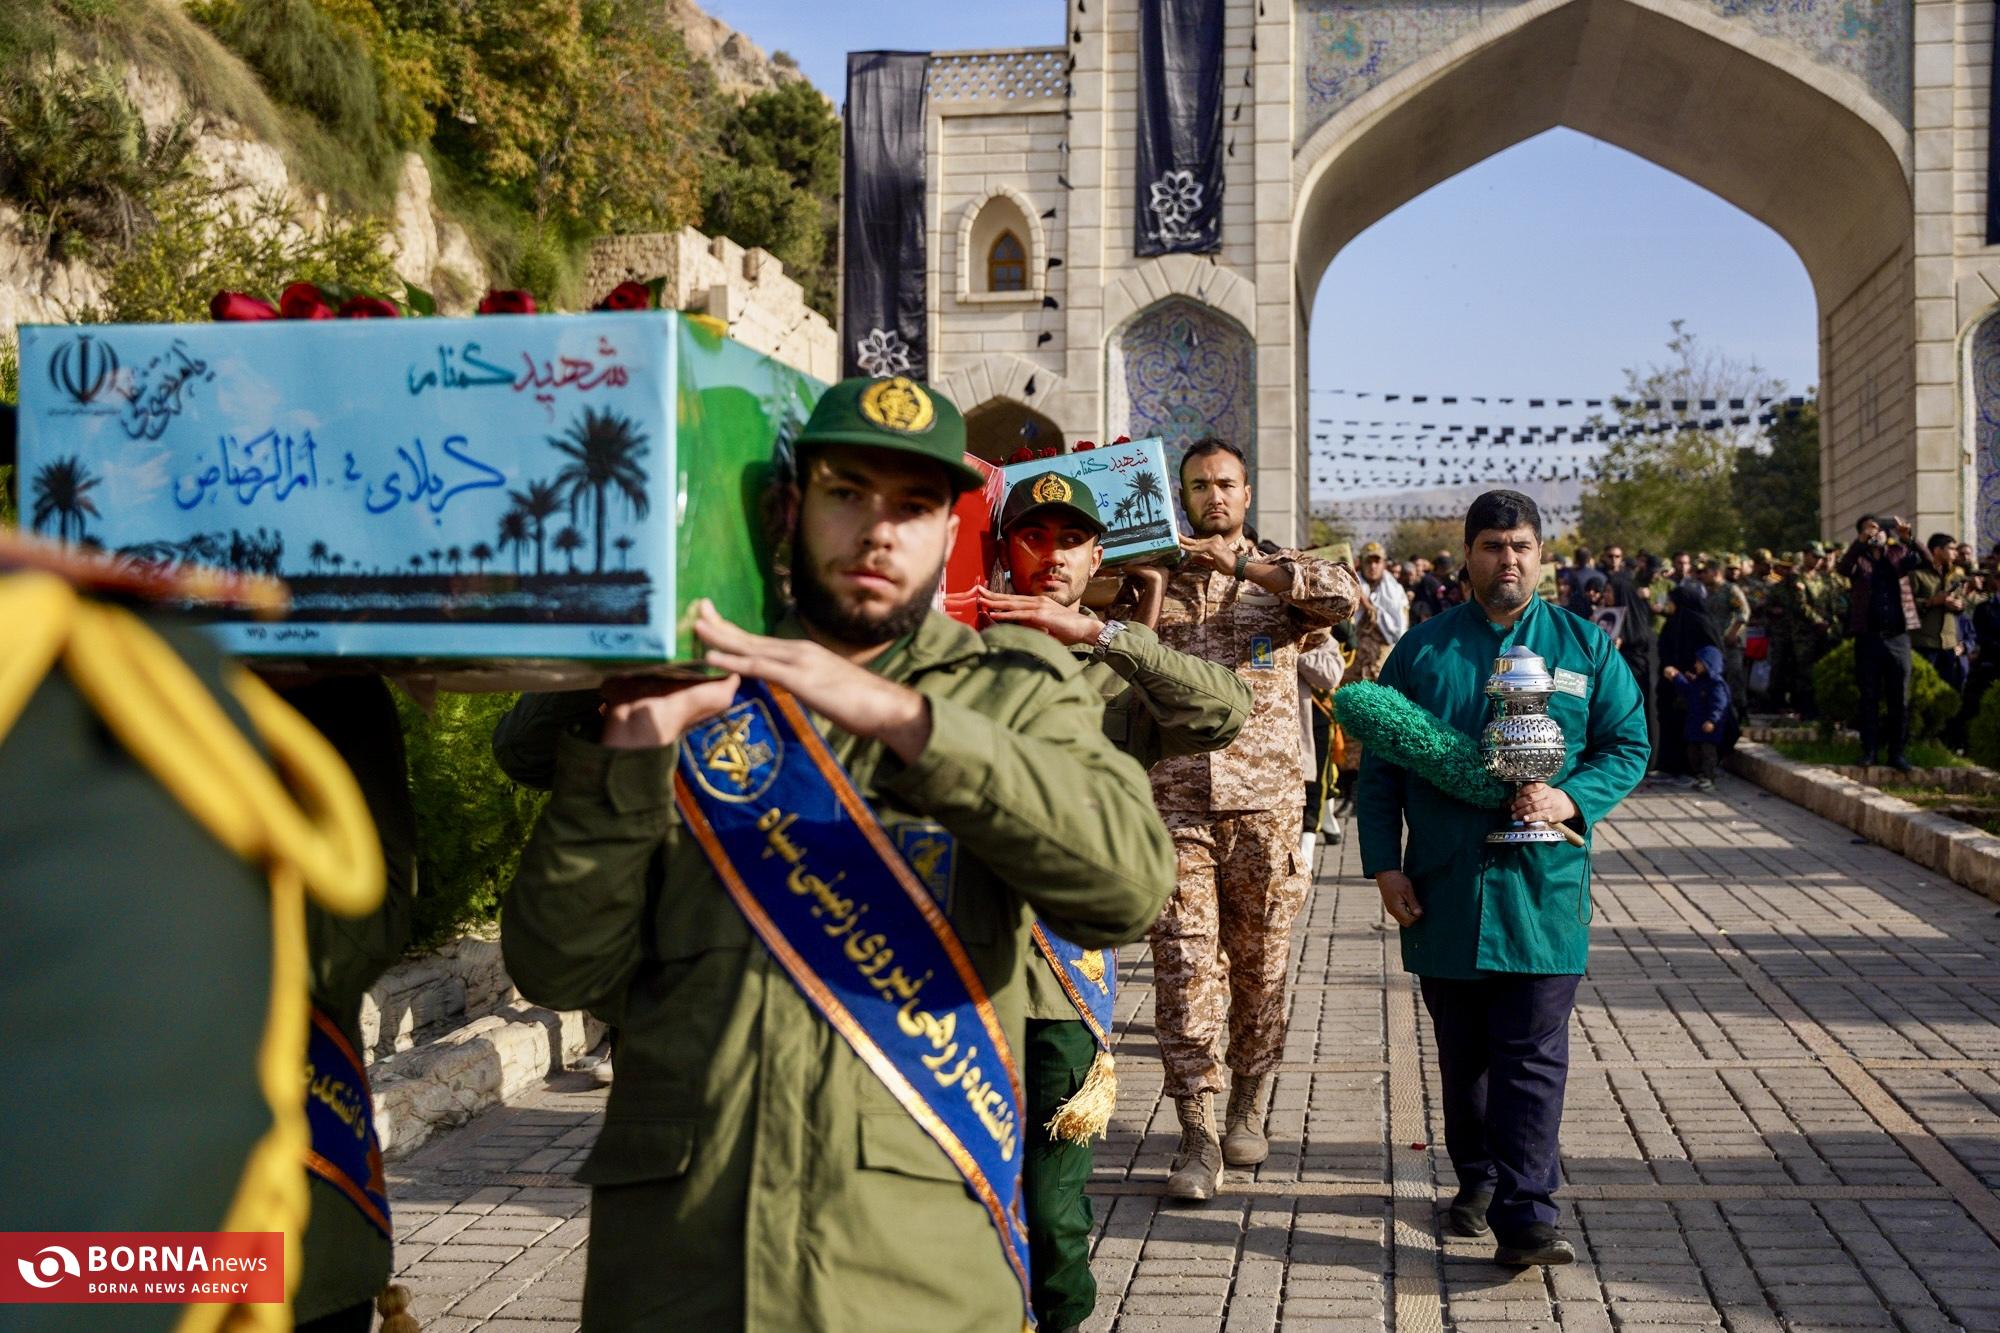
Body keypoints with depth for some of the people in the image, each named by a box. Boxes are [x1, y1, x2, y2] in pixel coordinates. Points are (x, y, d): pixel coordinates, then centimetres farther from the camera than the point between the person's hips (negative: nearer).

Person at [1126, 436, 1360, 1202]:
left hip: (1266, 801, 1)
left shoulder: (1280, 572, 9)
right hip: (1175, 800, 0)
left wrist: (1244, 564, -15)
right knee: (1184, 965, -5)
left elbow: (1347, 595, -11)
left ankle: (1247, 1105, 26)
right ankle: (1198, 1134, -1)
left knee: (1260, 963, 8)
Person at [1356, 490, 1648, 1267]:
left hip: (1543, 889, -1)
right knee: (1463, 1052, 12)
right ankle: (1477, 1182, 28)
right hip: (1443, 890, 1)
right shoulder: (1424, 648, 7)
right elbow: (1380, 765, 7)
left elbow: (1629, 745, 6)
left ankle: (1524, 1217, -5)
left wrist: (1569, 800, -13)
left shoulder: (1584, 647, 7)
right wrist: (1384, 865, -1)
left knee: (1533, 1057, -5)